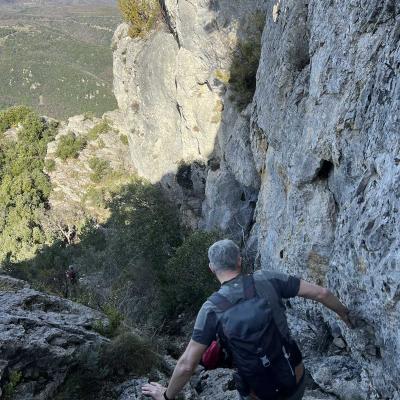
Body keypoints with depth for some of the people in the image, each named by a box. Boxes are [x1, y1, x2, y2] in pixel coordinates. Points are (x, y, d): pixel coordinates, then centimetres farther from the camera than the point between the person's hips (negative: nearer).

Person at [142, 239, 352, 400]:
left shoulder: (212, 309, -15)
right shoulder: (267, 280, -11)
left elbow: (186, 365, -12)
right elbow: (320, 293, -6)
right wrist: (343, 312, 14)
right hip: (297, 382, 2)